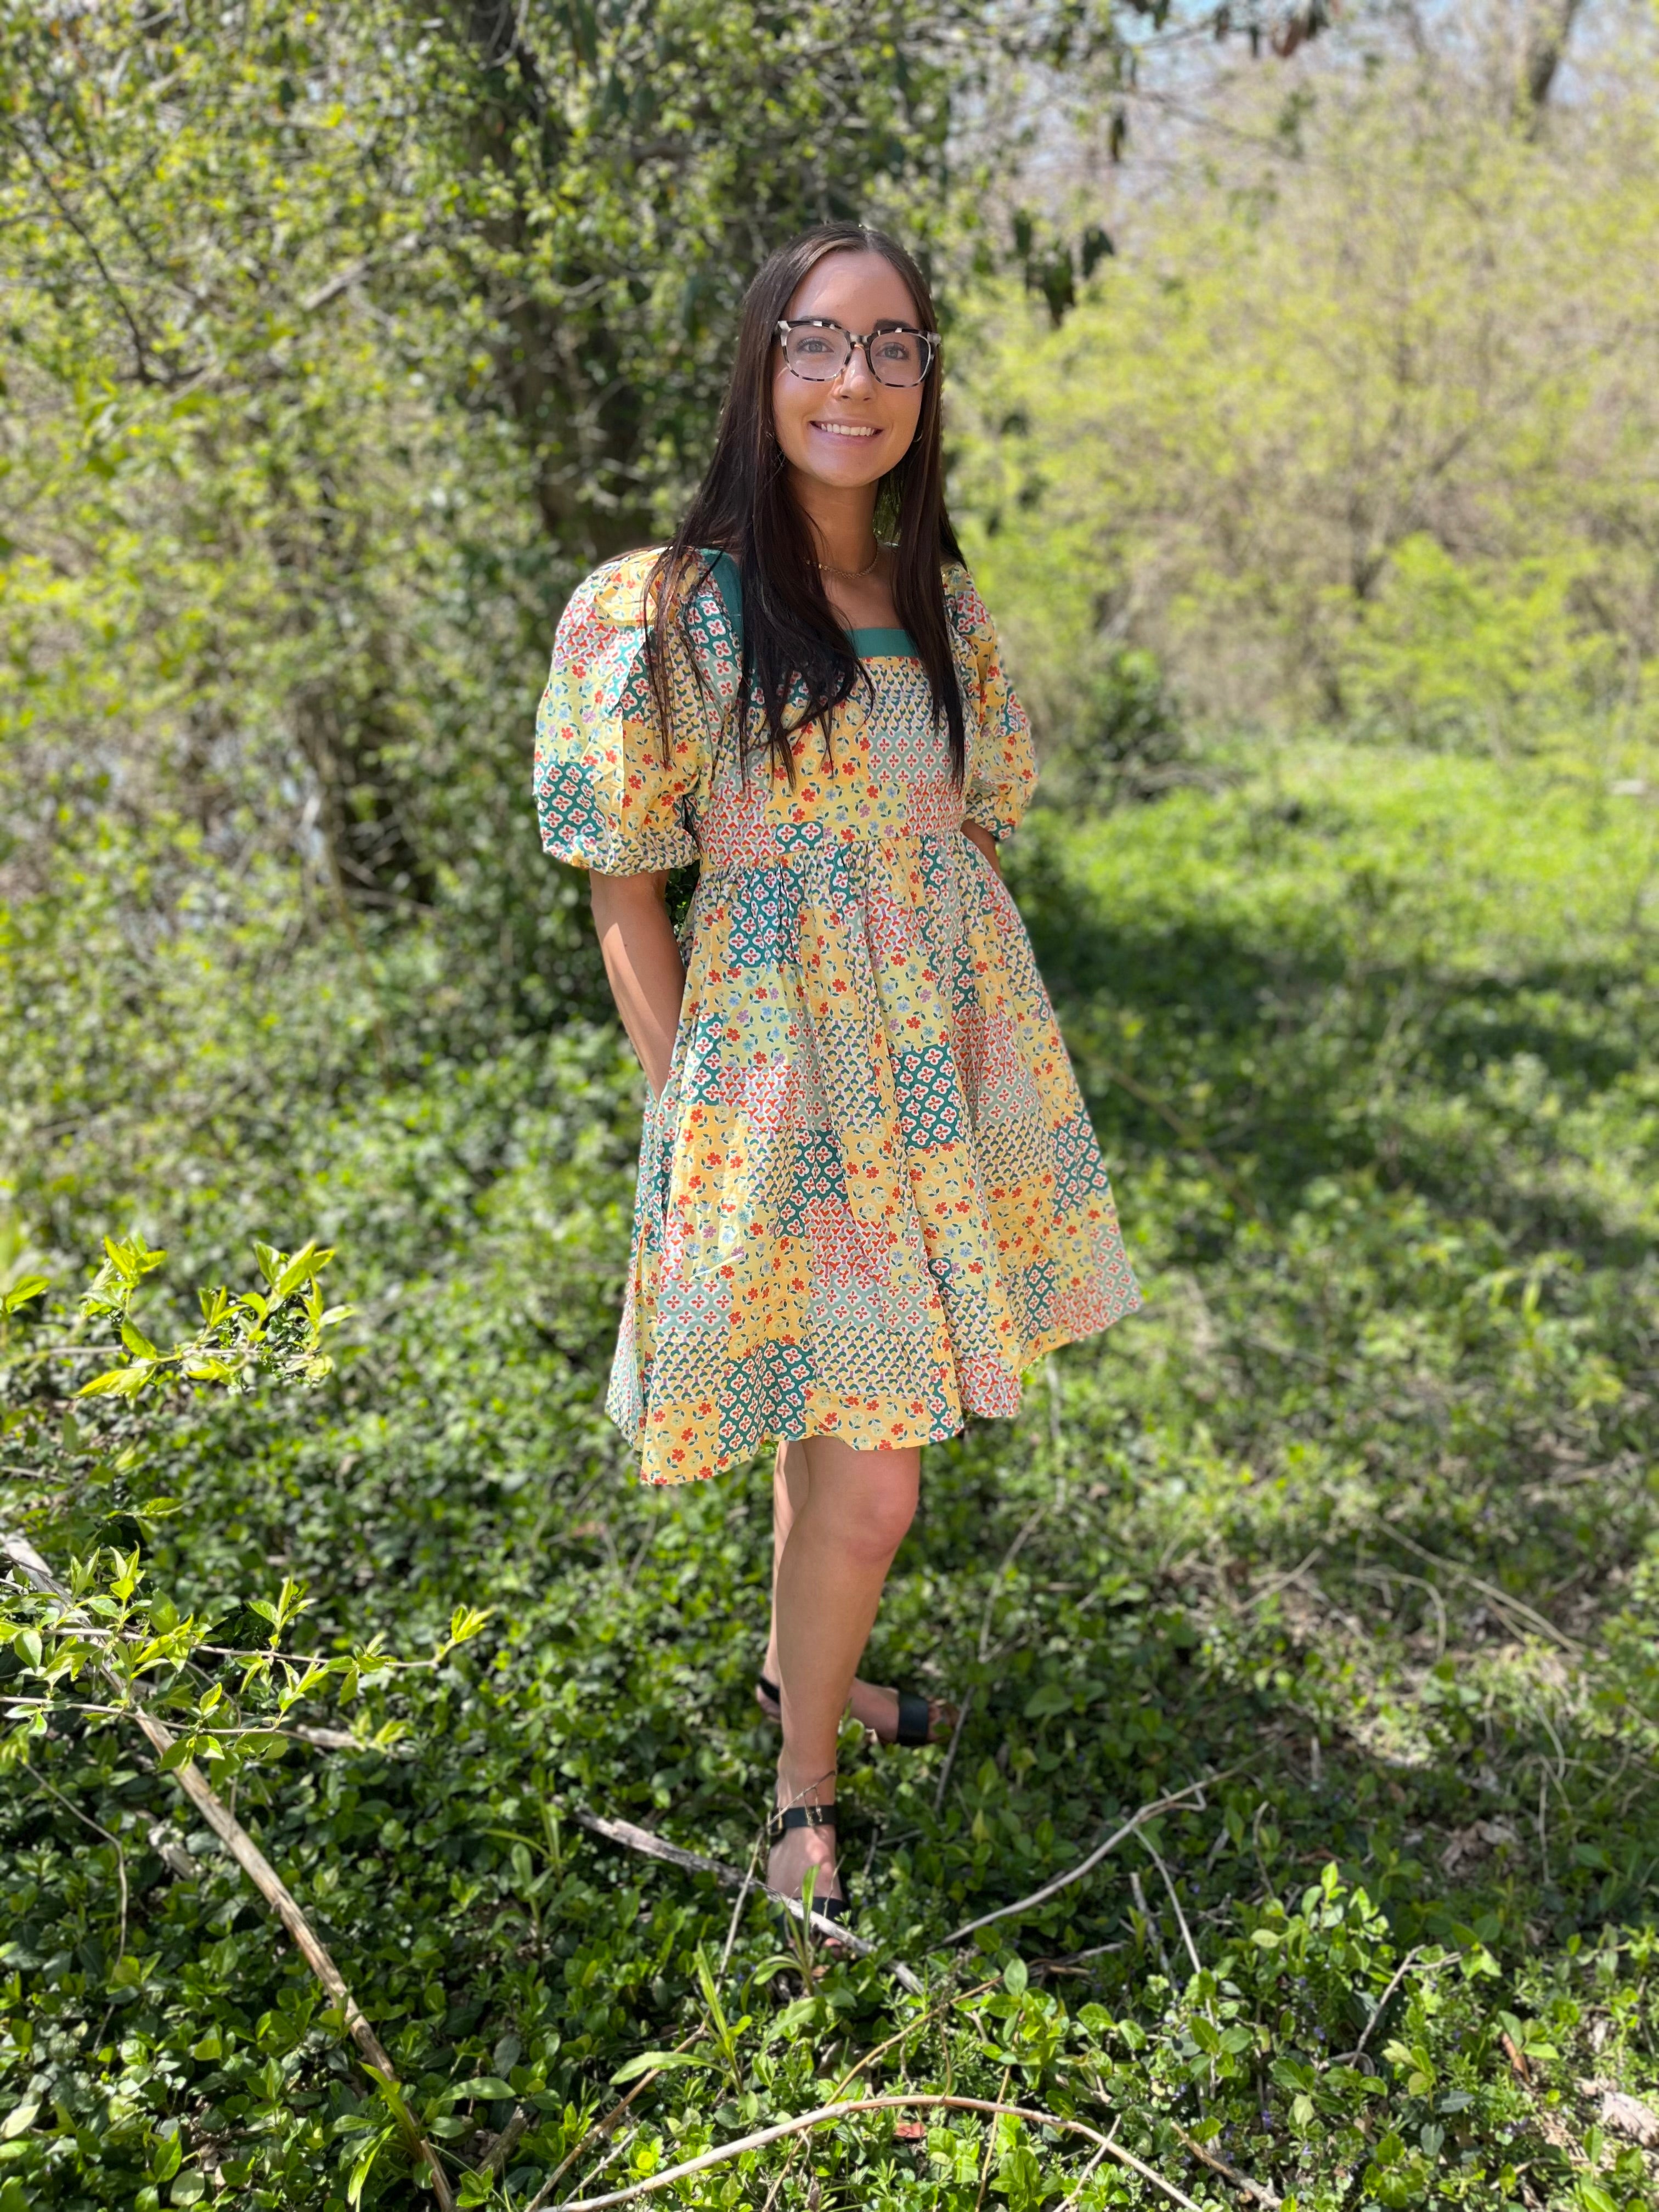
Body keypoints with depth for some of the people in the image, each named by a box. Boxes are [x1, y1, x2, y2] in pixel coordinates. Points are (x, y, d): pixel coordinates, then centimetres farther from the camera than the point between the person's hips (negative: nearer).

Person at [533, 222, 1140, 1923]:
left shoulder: (943, 604, 8)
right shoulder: (677, 607, -10)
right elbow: (624, 887, -8)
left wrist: (979, 1037, 9)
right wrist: (693, 1102, -10)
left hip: (947, 1064, 6)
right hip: (786, 1074, -6)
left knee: (847, 1419, 19)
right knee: (867, 1486, -5)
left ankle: (797, 1666, 44)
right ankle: (803, 1794, 20)